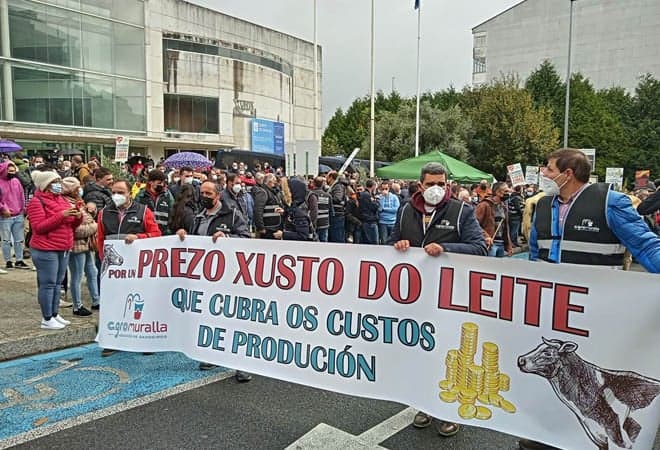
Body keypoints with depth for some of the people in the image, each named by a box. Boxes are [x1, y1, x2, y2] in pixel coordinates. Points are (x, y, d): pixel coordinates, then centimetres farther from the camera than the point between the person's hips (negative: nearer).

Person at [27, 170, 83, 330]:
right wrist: (61, 215, -22)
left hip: (64, 249, 8)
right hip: (46, 250, -8)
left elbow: (71, 226, 21)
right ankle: (47, 320, 2)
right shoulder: (37, 202, -6)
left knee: (58, 283, 12)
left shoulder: (62, 199, 16)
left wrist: (78, 217, -1)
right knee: (47, 284, -4)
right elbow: (38, 227, -15)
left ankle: (55, 314, 21)